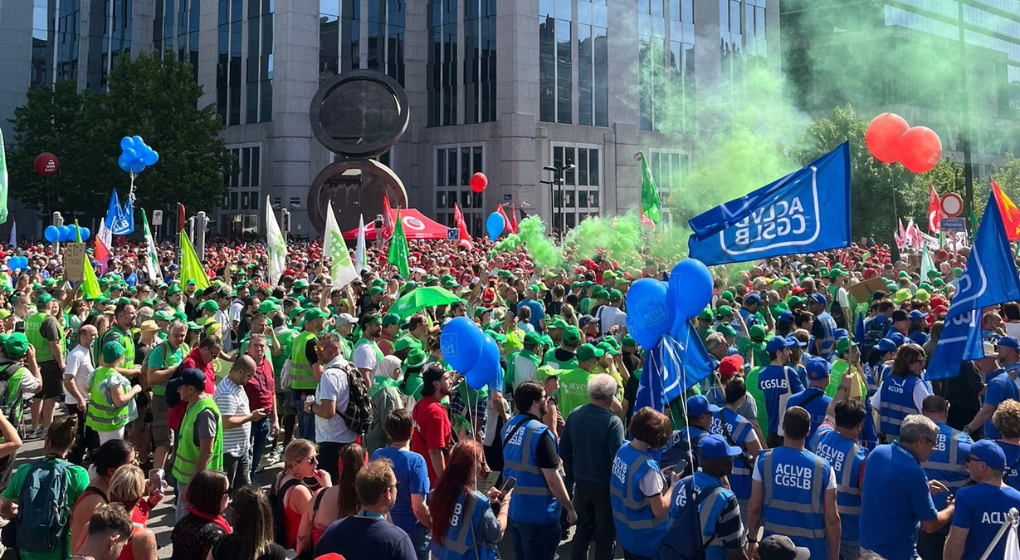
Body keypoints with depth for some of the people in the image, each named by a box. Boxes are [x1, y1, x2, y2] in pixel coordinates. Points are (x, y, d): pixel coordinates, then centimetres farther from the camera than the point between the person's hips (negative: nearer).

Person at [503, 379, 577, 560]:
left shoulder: (510, 426, 3)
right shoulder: (540, 432, -22)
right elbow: (552, 479, -21)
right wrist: (569, 508, -8)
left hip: (514, 509, 8)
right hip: (538, 515, -7)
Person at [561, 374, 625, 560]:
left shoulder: (575, 415, -5)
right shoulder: (613, 422, -22)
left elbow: (564, 450, 3)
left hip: (581, 483, 5)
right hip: (605, 485, -5)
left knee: (584, 528, 22)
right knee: (605, 534, 12)